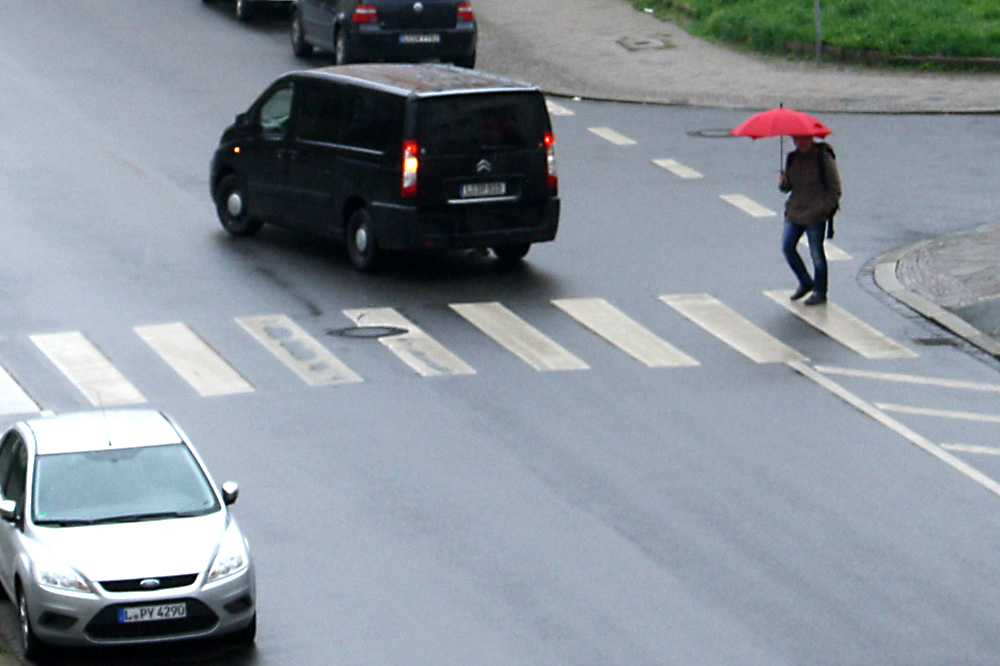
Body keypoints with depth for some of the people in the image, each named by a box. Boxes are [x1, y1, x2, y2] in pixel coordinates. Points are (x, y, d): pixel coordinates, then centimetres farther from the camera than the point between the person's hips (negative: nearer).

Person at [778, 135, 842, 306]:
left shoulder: (824, 158, -8)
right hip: (794, 212, 6)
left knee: (816, 253, -1)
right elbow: (787, 187, 15)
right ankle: (805, 283, 24)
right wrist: (783, 183, -8)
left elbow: (835, 188, -6)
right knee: (787, 247, 4)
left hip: (816, 215, -6)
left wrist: (826, 207, -14)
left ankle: (820, 293, 11)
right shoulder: (792, 158, 8)